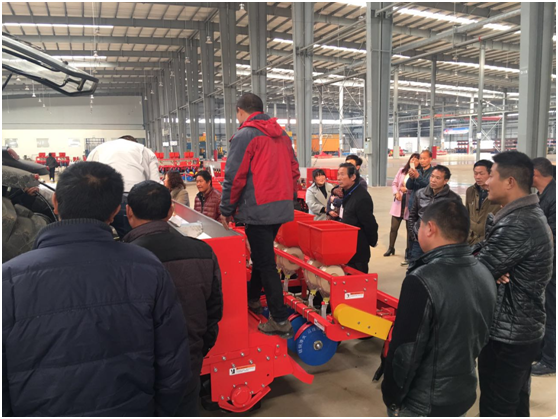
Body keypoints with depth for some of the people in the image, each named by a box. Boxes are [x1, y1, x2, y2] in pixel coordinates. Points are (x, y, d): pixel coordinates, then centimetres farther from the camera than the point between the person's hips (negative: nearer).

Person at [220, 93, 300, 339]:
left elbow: (234, 177, -12)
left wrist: (226, 210, -3)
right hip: (281, 208, 8)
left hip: (258, 209, -8)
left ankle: (280, 321, 1)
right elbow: (294, 171, 15)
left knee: (265, 263, -2)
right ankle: (252, 299, 39)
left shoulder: (244, 136, -9)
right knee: (262, 255, 23)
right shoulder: (281, 134, 13)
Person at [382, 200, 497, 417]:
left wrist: (392, 397, -9)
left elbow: (405, 351, -23)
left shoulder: (422, 281, -28)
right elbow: (482, 336, 9)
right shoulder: (485, 275, -3)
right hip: (464, 393, 7)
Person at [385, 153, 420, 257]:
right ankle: (391, 248, 24)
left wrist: (407, 189, -17)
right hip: (398, 202, 4)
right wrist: (396, 193, -8)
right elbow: (394, 183, 8)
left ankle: (408, 250, 22)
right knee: (394, 227, 8)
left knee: (410, 228, 8)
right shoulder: (402, 170, 6)